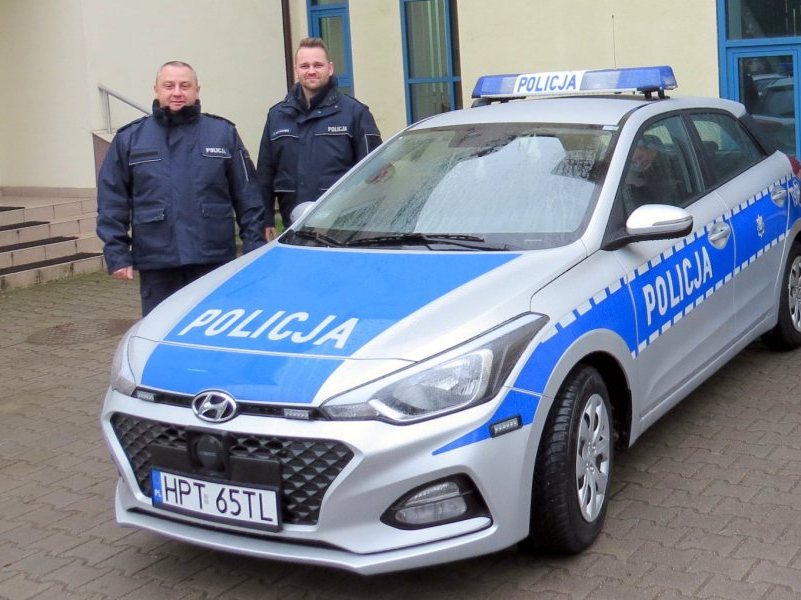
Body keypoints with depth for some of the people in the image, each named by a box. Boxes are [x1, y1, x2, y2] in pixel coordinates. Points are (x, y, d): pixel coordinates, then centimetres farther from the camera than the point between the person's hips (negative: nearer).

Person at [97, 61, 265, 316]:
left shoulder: (223, 133, 7)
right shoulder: (130, 138, 7)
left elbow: (247, 197, 6)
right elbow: (111, 202, 6)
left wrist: (254, 247, -1)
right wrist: (117, 254, -2)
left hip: (215, 261, 0)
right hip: (156, 266, 0)